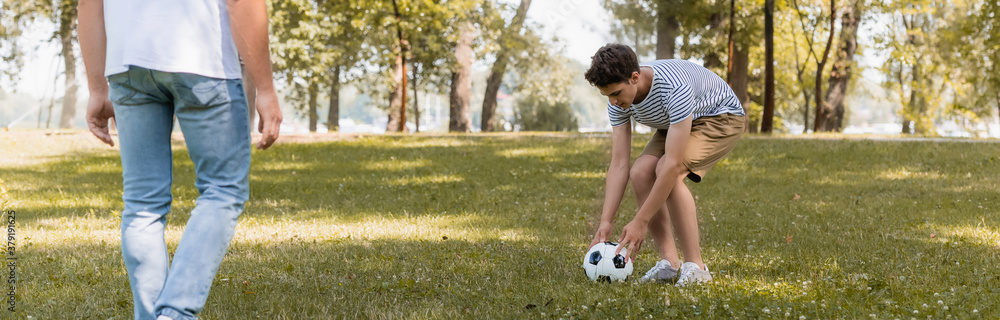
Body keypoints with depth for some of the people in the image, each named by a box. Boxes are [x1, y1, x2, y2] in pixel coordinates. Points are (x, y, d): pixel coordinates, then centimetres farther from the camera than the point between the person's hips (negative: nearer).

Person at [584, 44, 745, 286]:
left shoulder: (675, 88, -41)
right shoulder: (618, 100, -19)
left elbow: (673, 163, -41)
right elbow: (619, 164, -16)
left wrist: (640, 223, -38)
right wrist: (606, 222, -24)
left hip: (721, 117, -7)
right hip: (675, 125, 7)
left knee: (667, 172, -30)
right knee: (640, 173, -17)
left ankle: (695, 267, -23)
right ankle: (670, 263, -9)